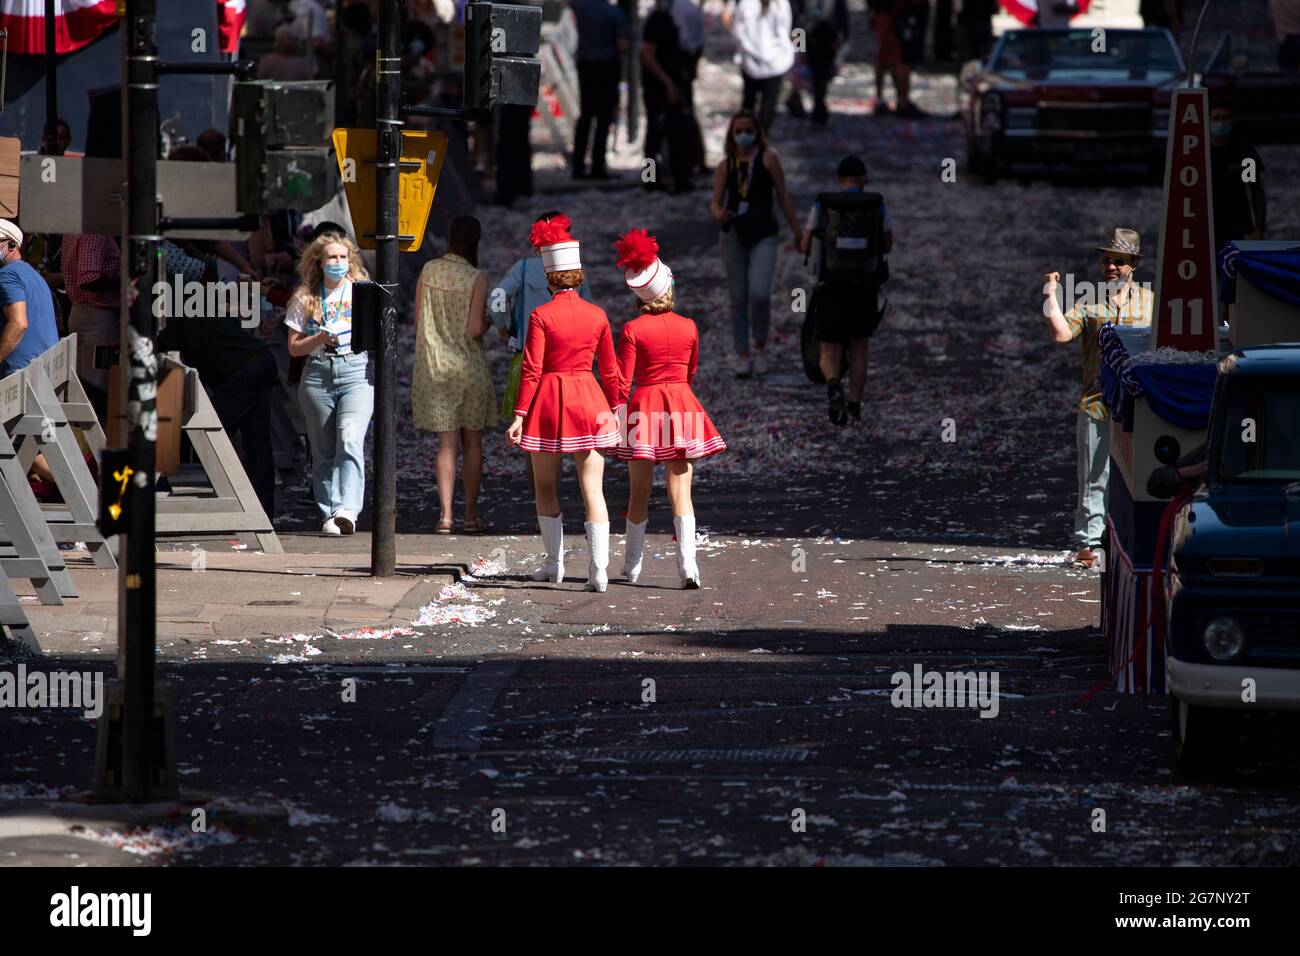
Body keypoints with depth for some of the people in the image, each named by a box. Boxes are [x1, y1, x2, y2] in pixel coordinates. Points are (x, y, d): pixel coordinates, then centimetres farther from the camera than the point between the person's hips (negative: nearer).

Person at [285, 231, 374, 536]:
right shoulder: (305, 298, 11)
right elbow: (294, 347, 9)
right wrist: (321, 338, -9)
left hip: (356, 371, -2)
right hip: (318, 374, 2)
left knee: (350, 440, -21)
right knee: (324, 451, 2)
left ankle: (347, 510, -32)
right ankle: (330, 514, 5)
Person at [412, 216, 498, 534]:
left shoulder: (428, 271, 1)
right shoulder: (477, 279, -11)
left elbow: (418, 322, 5)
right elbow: (475, 329, -16)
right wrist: (487, 323, 7)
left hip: (434, 367, 3)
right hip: (469, 367, -3)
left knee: (447, 444, 4)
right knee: (472, 444, 10)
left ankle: (445, 513, -6)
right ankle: (471, 514, 13)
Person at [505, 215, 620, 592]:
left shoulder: (541, 316, -9)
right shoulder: (597, 316, 1)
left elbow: (532, 370, -12)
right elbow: (610, 370, 7)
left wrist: (520, 415, -9)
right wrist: (614, 410, 18)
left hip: (549, 400, -2)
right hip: (589, 404, 2)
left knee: (544, 486, 16)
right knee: (592, 489, -1)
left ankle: (555, 563, 20)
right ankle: (599, 570, -11)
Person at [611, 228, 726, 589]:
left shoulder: (633, 330, -9)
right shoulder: (688, 327, 1)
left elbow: (622, 382, -10)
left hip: (643, 408, -2)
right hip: (682, 407, 2)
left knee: (639, 494, 10)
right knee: (681, 492, -1)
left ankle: (632, 565, 18)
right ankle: (687, 564, -15)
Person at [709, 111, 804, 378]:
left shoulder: (768, 158, -1)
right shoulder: (725, 166, 6)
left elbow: (783, 196, 0)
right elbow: (715, 202, 4)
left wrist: (797, 232, 1)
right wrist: (719, 214, -21)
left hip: (763, 235, -3)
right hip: (734, 235, 3)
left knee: (760, 293, -17)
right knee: (738, 298, 5)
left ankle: (759, 349, 4)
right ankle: (742, 356, 14)